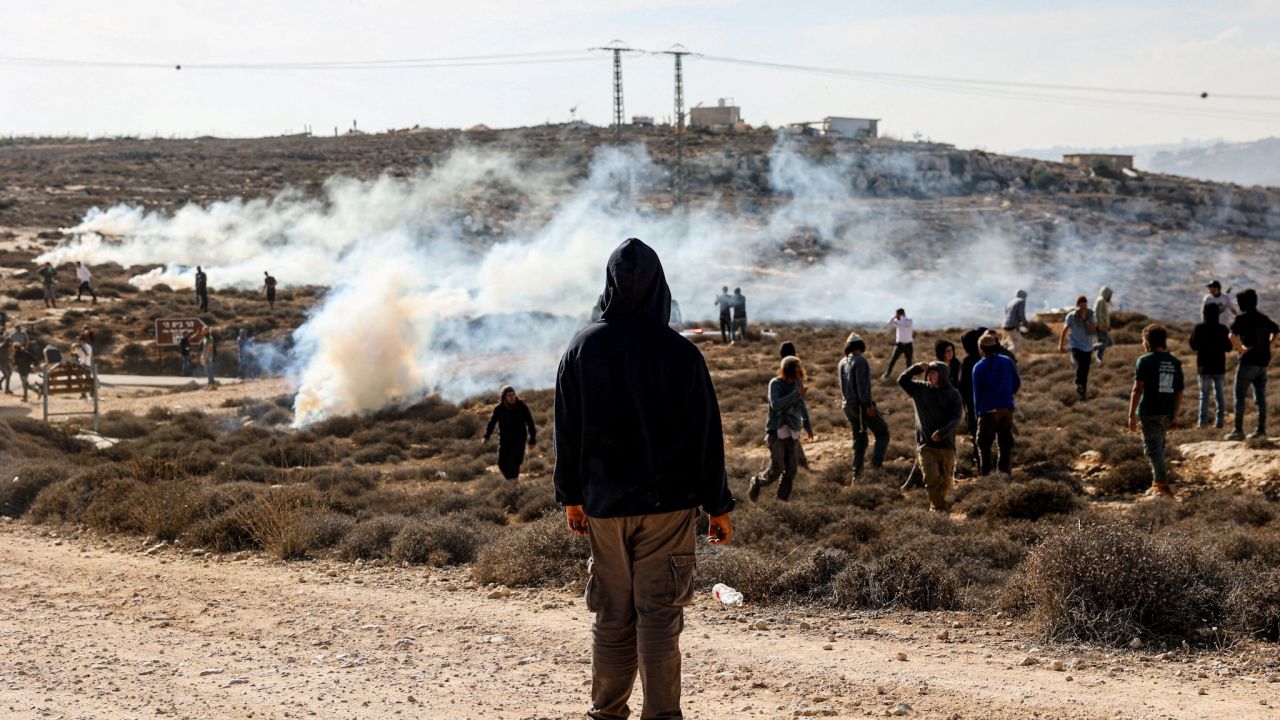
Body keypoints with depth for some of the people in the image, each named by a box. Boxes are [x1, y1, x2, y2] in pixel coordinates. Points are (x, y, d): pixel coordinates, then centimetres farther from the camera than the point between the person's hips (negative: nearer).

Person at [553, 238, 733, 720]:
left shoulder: (582, 348, -1)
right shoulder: (680, 353, -10)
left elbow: (566, 429, 6)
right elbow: (705, 435, -7)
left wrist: (571, 496, 16)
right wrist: (718, 505, 1)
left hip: (604, 504, 3)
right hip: (668, 501, -3)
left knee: (612, 615, 12)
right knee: (659, 615, 1)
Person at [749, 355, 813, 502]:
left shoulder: (798, 383, 5)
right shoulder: (775, 384, -11)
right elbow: (775, 404, -26)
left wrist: (807, 425, 19)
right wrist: (796, 394, -29)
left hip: (793, 433, 5)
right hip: (777, 431, -5)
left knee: (791, 470, 0)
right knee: (776, 469, -9)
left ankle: (782, 501, 12)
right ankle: (757, 482, 20)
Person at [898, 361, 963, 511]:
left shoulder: (953, 394, 0)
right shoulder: (920, 389, 7)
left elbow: (956, 418, -8)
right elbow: (902, 380, 5)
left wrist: (942, 432, -23)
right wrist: (918, 368, -5)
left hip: (946, 445, 0)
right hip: (925, 444, 0)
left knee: (945, 482, 8)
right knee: (932, 479, -12)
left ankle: (938, 505, 25)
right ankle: (938, 507, -7)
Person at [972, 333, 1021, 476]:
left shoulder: (978, 368, -6)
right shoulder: (1007, 362, 1)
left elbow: (977, 393, -1)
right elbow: (1017, 383, 12)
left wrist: (977, 413, 8)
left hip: (988, 410, -3)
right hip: (1007, 408, 3)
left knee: (984, 443, 5)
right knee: (1006, 442, 12)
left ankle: (985, 473, 0)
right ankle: (1005, 471, 12)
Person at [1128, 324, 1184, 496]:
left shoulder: (1145, 361, -9)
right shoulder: (1175, 362, 8)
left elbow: (1137, 389, -14)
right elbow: (1179, 393, 9)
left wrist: (1131, 415, -12)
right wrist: (1175, 416, 17)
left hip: (1150, 412, -6)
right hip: (1168, 414, 6)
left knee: (1152, 447, -3)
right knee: (1159, 445, 21)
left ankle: (1163, 483, -15)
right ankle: (1158, 481, 31)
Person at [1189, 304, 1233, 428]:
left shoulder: (1198, 329, -10)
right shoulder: (1222, 329, -4)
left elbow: (1193, 346, -7)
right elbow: (1228, 348, 0)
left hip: (1204, 366, -2)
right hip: (1219, 366, 2)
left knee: (1204, 393, 5)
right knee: (1219, 393, 9)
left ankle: (1203, 420, 1)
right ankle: (1220, 420, 7)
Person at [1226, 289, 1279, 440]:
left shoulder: (1242, 318, -9)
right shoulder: (1264, 319, 12)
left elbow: (1233, 336, -24)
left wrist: (1240, 348, -11)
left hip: (1248, 361, -6)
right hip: (1263, 362, 6)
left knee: (1240, 396, -2)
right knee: (1260, 397, 10)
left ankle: (1239, 430, -6)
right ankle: (1261, 430, 10)